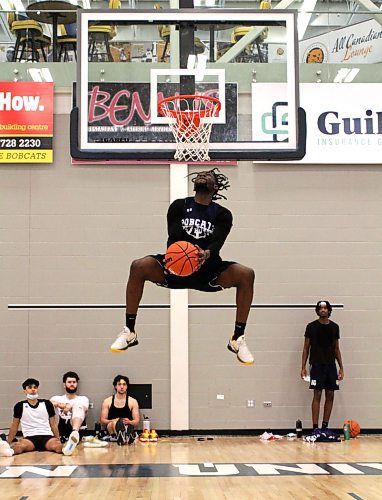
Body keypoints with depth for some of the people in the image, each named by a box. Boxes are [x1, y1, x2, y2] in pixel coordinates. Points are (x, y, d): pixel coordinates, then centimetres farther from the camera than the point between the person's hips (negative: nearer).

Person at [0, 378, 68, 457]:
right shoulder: (20, 406, 10)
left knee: (57, 445, -36)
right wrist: (8, 443, 10)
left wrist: (59, 440, 7)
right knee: (20, 445, -39)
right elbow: (14, 427, 17)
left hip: (47, 436, 1)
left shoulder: (47, 404, 12)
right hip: (30, 438, -1)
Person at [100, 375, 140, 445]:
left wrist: (129, 422, -16)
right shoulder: (107, 401, 13)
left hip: (127, 427, 0)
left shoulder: (133, 401, 12)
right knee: (115, 422, -36)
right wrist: (113, 421, -13)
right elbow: (102, 420, 9)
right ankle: (122, 438, -64)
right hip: (111, 428, 0)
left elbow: (136, 421, 8)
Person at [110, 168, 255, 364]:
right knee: (138, 267, -27)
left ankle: (237, 339, -15)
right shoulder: (179, 206, 5)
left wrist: (207, 254, -38)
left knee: (246, 275, -26)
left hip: (208, 269, 0)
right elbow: (173, 236, -9)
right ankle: (129, 332, -14)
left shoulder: (222, 214, 5)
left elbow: (217, 242, -14)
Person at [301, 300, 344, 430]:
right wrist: (303, 367, -4)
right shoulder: (311, 326, 0)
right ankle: (315, 427, -4)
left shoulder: (334, 327, 9)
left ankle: (325, 426, 12)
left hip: (331, 365, 4)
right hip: (317, 365, -4)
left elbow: (336, 349, 14)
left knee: (330, 395, 3)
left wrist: (341, 367, 8)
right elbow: (306, 348, 2)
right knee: (317, 395, -7)